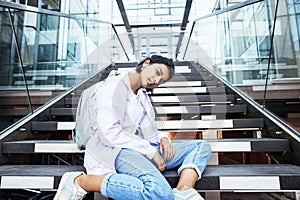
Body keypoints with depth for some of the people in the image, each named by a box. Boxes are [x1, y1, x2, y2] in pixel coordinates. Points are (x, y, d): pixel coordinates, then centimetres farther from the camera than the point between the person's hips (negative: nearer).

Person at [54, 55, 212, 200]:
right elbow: (110, 133, -17)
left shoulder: (142, 95, 22)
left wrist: (163, 138, 0)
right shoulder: (113, 86, -5)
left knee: (202, 146, 3)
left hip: (147, 150, 9)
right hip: (118, 151, -8)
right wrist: (150, 152, -14)